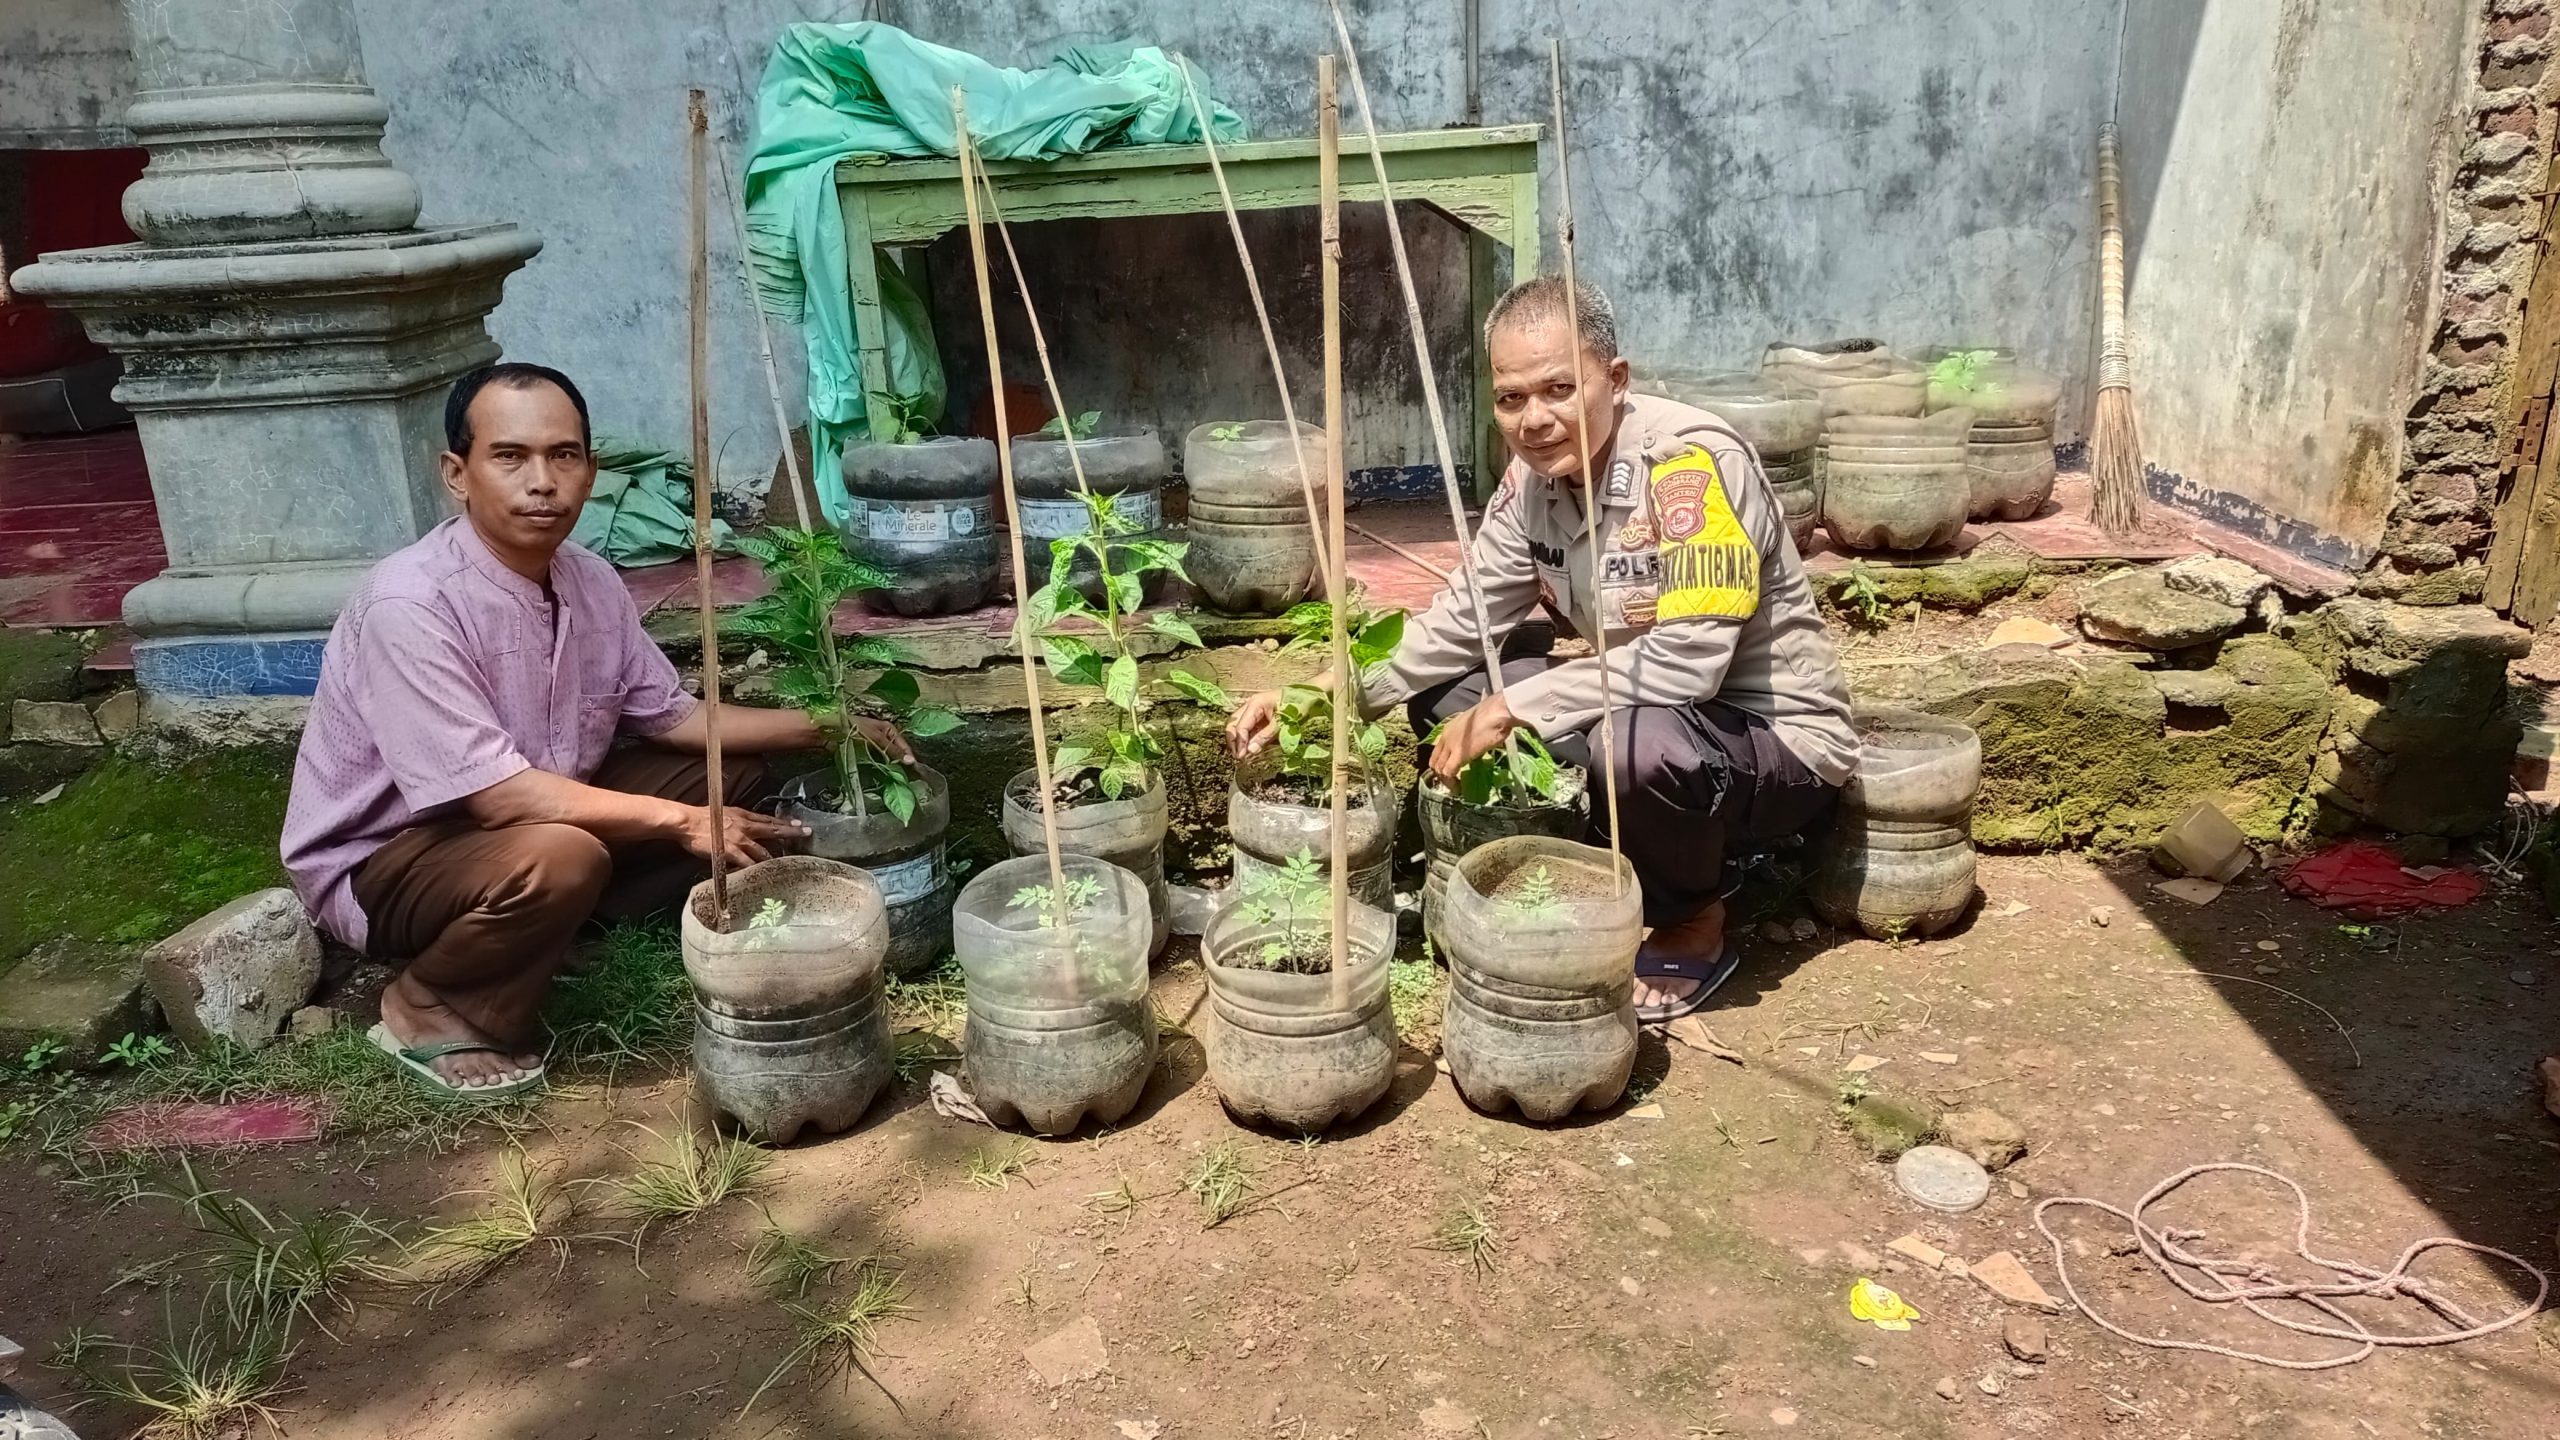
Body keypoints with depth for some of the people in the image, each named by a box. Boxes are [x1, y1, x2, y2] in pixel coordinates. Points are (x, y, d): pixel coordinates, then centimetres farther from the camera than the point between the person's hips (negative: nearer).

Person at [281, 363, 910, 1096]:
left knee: (730, 773, 3)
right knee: (557, 858, -38)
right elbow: (497, 794, -32)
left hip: (531, 812, 8)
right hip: (380, 864, -8)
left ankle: (559, 931, 3)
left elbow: (671, 715, 6)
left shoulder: (591, 581, -6)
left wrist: (816, 725, -5)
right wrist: (682, 822, -28)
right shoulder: (410, 604, -29)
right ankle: (429, 1007, -8)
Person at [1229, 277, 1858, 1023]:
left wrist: (1513, 707, -28)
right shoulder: (1533, 477, -4)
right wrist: (1319, 696, -12)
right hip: (1651, 712, 7)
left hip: (1780, 737, -7)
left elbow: (1688, 661, -34)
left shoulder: (1692, 462, -27)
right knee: (1441, 695, -4)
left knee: (1643, 744, -39)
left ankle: (1694, 930, -5)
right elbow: (1461, 620, 1)